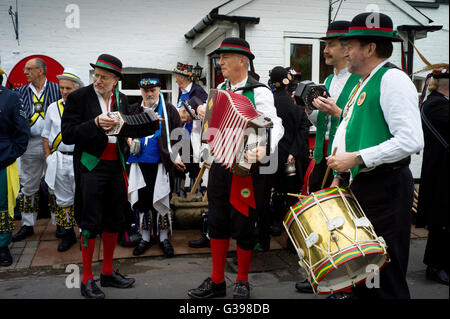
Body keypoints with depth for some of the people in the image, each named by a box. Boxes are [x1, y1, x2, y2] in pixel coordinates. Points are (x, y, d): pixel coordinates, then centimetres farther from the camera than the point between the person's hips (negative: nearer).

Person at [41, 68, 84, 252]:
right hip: (58, 159, 4)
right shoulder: (53, 107, 9)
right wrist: (48, 158, 6)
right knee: (63, 199, 10)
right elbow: (46, 135, 15)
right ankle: (68, 235, 23)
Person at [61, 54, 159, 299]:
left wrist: (150, 124, 2)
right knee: (90, 223, -2)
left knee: (114, 221, 12)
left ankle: (108, 272, 28)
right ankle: (87, 279, 14)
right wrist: (94, 124, -25)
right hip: (91, 167, -5)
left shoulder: (121, 99, 8)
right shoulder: (78, 97, -7)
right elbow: (67, 135, -12)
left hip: (116, 166, 6)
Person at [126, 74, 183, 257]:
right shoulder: (133, 111, 12)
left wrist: (176, 155, -10)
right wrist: (128, 139, 3)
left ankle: (163, 237, 18)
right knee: (141, 200, 8)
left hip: (160, 163, -3)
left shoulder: (168, 110, 3)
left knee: (161, 200, 2)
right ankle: (145, 238, 22)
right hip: (139, 163, 3)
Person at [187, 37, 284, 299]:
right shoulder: (221, 89, 12)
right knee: (217, 221, 11)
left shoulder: (259, 92, -10)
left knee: (243, 225, 4)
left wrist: (263, 148, -42)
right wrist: (204, 113, 1)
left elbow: (275, 125, -22)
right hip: (220, 164, 7)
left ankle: (242, 283, 24)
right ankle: (217, 281, 27)